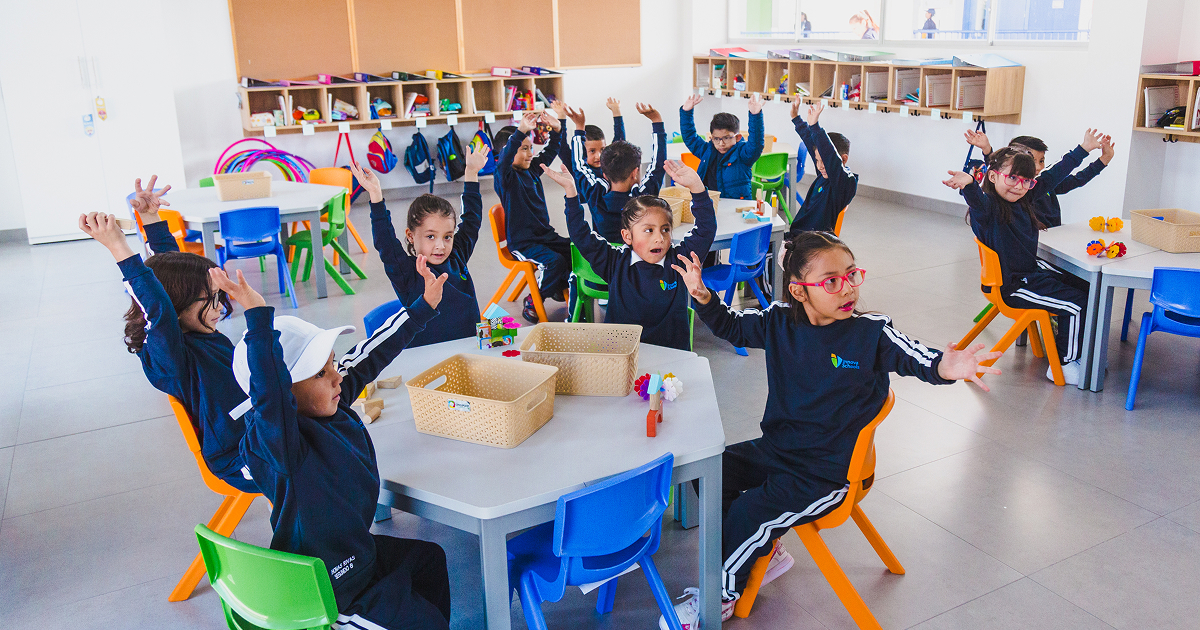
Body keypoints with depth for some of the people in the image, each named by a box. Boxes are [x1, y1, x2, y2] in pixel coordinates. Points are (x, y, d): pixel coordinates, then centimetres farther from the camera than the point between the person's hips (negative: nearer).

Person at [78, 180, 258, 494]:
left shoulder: (203, 333, 6)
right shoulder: (168, 355, -18)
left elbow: (172, 265, 17)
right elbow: (159, 311, -40)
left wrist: (152, 218, 16)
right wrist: (118, 247, -45)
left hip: (259, 427, 10)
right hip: (239, 461, -9)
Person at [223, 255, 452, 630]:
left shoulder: (332, 404, -7)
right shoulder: (275, 440, -32)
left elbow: (372, 354, 3)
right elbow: (269, 395, -53)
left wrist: (424, 305, 8)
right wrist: (258, 318, -61)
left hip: (353, 550, 10)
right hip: (327, 593, -9)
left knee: (428, 557, 27)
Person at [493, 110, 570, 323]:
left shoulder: (532, 169, 10)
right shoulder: (504, 177, -13)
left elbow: (550, 152, 20)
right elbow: (504, 160, -35)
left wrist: (556, 129, 1)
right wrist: (521, 131, -48)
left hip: (545, 234, 8)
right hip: (521, 242, -8)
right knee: (554, 261, -30)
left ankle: (560, 287, 19)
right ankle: (532, 303, -7)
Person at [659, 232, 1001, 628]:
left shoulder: (871, 333, -16)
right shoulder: (780, 322, -4)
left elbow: (917, 358, -24)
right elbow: (730, 326, 9)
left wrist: (944, 367, -48)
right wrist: (702, 296, -9)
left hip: (827, 473, -6)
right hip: (775, 448, 6)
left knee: (750, 512, -17)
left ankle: (722, 596, 12)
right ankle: (765, 553, 20)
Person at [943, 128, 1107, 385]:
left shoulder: (1023, 199, 6)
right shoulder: (987, 206, -20)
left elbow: (1053, 176, 19)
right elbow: (978, 201, -44)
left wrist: (1083, 149, 27)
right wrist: (968, 185, -68)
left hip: (1032, 273, 10)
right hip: (1011, 286, -10)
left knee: (1086, 289, 14)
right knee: (1076, 305, -14)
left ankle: (1068, 345, 27)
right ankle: (1064, 364, 1)